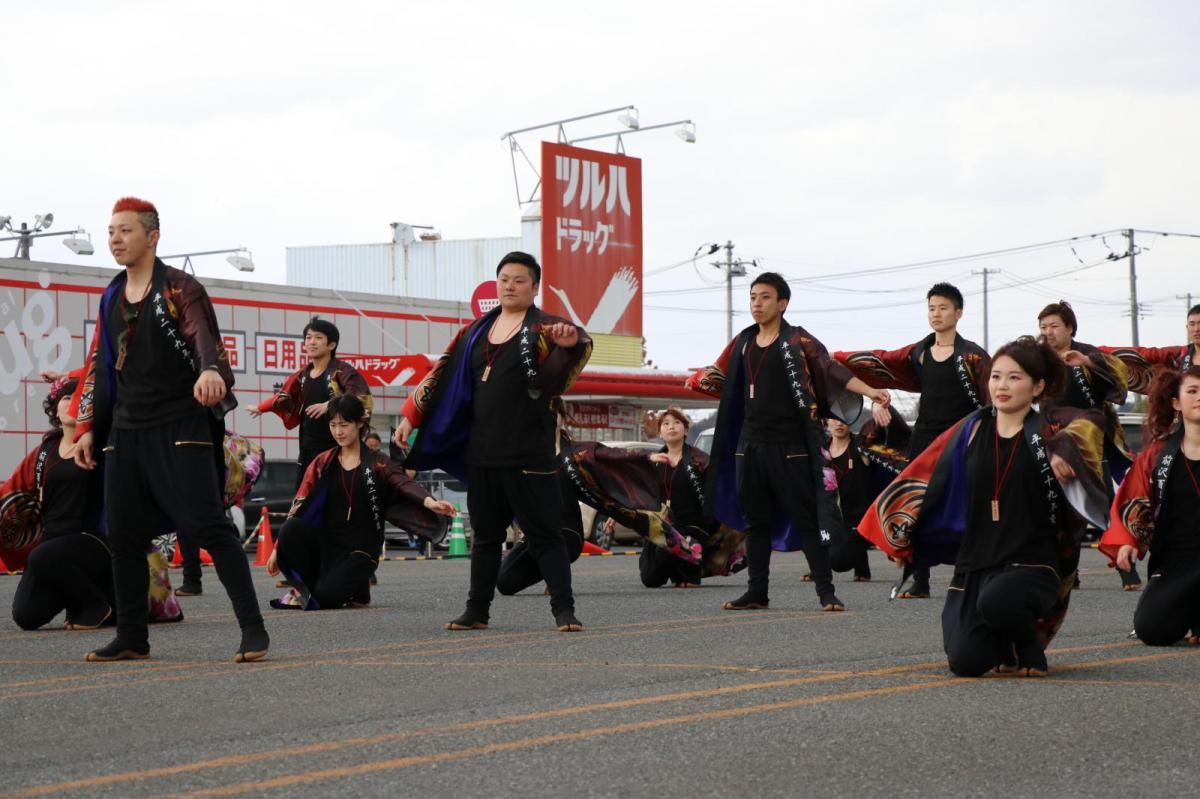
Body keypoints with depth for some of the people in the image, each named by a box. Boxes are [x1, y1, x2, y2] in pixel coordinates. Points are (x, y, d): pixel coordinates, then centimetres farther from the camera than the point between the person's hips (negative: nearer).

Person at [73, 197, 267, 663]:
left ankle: (252, 629, -8)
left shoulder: (180, 289, -5)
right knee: (123, 536, 5)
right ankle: (131, 638, 15)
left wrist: (210, 370, -45)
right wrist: (87, 427, 14)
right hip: (125, 431, 6)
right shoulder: (111, 300, 15)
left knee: (208, 527, -11)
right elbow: (99, 365, 20)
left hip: (181, 428, -6)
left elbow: (204, 336, -23)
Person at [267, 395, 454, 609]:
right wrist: (278, 549, -1)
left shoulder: (376, 463, 0)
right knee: (291, 529, -28)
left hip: (361, 548, -3)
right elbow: (299, 507, 7)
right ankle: (305, 587, -3)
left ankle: (357, 587, 10)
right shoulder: (322, 463, 9)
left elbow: (404, 483, -19)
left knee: (325, 598, -26)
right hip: (327, 542, 3)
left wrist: (429, 502, -41)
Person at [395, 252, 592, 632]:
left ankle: (564, 611, -1)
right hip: (481, 451, 5)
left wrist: (572, 340, -48)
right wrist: (411, 415, 17)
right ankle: (477, 611, 19)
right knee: (485, 534, 12)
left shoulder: (542, 328, -2)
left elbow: (578, 342, -24)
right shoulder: (478, 331, 14)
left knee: (545, 532, -4)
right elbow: (443, 373, 20)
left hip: (528, 453, -5)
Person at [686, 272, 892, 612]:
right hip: (750, 443, 6)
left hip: (790, 445, -6)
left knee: (806, 518, -5)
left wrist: (869, 390, -29)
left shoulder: (797, 341, -5)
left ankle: (826, 592, -3)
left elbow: (830, 368, -16)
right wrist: (704, 378, -2)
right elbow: (719, 376, 21)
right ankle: (757, 592, 17)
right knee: (755, 520, 10)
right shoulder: (743, 342, 12)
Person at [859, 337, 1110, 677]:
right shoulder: (971, 431, 9)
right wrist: (899, 539, 15)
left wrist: (1065, 451, -38)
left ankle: (1031, 648, -2)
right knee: (966, 663, -12)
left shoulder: (1047, 430, -1)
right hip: (974, 563, 4)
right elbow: (923, 479, 15)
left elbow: (1090, 421, -21)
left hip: (1031, 563, -4)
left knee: (995, 601, -37)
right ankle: (1007, 646, 26)